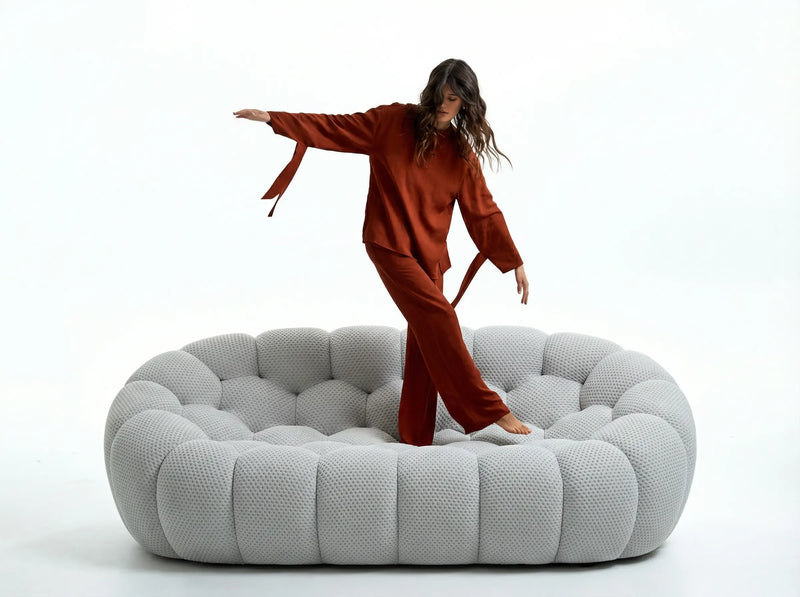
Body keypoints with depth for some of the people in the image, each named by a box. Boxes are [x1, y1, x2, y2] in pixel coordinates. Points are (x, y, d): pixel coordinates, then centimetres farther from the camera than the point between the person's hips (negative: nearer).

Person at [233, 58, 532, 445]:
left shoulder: (462, 154, 4)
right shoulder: (392, 121, -2)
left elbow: (484, 212, 7)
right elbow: (336, 128, 0)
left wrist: (515, 264, 6)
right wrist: (273, 119, -4)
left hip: (429, 253, 4)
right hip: (389, 243, -4)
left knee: (425, 336, 3)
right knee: (438, 316, -18)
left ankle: (415, 436, 12)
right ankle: (488, 410, -15)